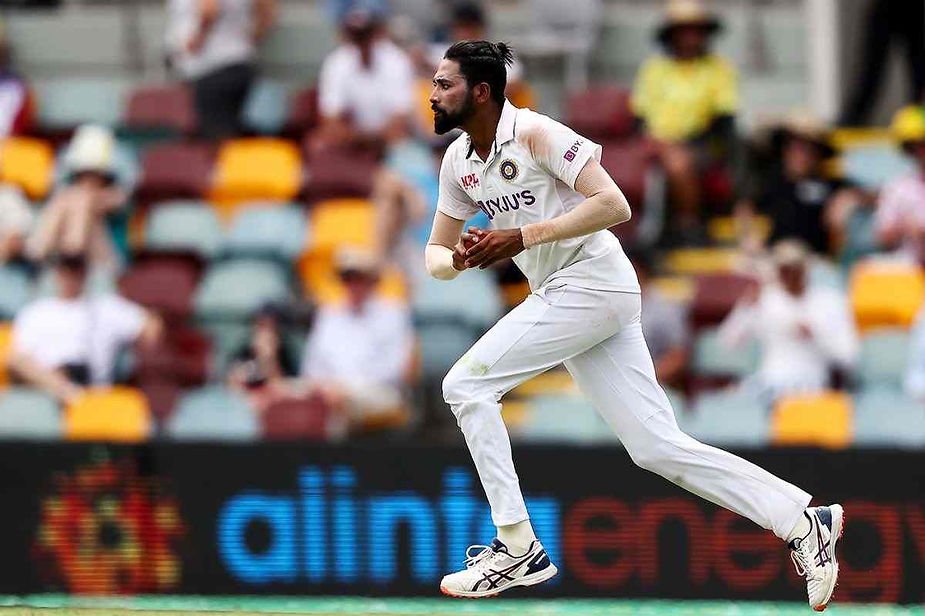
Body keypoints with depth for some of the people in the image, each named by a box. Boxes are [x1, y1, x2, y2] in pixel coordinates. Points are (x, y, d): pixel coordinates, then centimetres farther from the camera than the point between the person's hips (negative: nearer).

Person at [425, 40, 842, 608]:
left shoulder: (535, 133, -14)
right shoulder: (459, 161, 11)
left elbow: (614, 205, -21)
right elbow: (436, 254, 16)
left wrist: (524, 236, -23)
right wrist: (459, 259, -8)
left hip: (591, 282, -8)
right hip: (560, 298, 8)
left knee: (466, 385, -12)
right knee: (659, 448, 2)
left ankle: (517, 550, -8)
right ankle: (804, 520, 5)